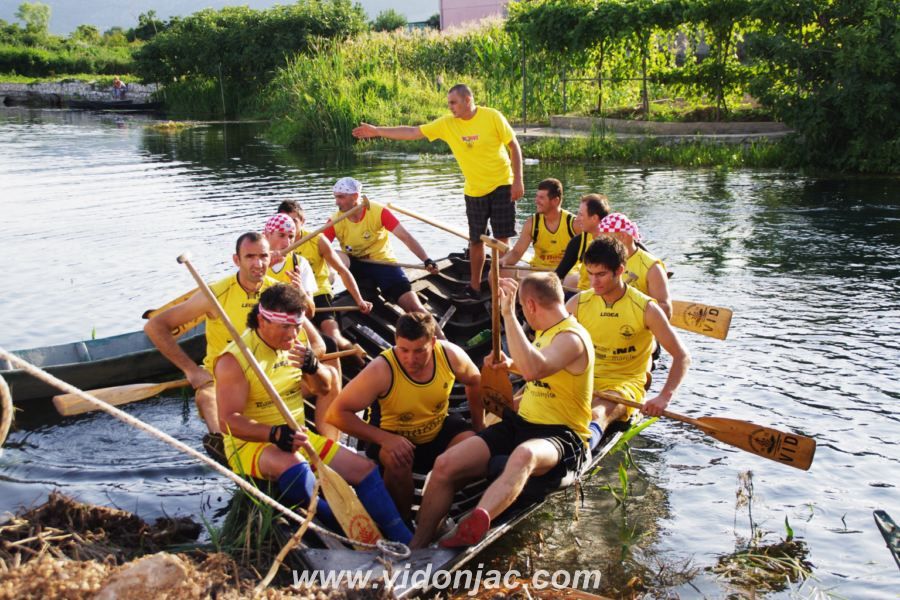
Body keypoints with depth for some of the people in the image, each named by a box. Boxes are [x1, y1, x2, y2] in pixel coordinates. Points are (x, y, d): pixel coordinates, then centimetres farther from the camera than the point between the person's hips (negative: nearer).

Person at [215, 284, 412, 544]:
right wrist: (274, 434, -37)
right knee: (292, 464, -40)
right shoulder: (234, 359, -17)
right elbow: (230, 419, -21)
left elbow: (324, 388, 10)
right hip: (250, 443, -7)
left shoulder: (298, 339, 3)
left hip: (298, 436, 7)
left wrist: (312, 367, -14)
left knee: (364, 468, -5)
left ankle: (406, 544, 0)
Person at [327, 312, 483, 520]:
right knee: (398, 461, -36)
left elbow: (475, 382, 4)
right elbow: (337, 413, -30)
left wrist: (479, 427, 8)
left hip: (440, 430, 4)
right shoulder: (381, 370, -31)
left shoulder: (450, 355, -20)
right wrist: (384, 438, -37)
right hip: (392, 436, -4)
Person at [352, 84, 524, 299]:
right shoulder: (447, 124, -4)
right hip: (474, 191, 3)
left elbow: (514, 146, -6)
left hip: (501, 185, -3)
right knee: (476, 240, 9)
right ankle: (475, 286, 22)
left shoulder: (492, 117, -12)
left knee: (501, 238, -3)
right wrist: (377, 131, -6)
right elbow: (413, 132, -3)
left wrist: (518, 181, -11)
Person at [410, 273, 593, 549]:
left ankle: (475, 524, -67)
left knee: (524, 454, -45)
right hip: (520, 423, 8)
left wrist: (508, 313, -32)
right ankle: (415, 549, -12)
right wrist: (510, 364, 18)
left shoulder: (572, 337, -14)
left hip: (561, 437, -8)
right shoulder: (546, 331, 15)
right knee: (446, 464, -13)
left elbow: (533, 370, -34)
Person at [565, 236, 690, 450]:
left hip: (626, 382, -4)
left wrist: (664, 397, -17)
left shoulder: (646, 309, -5)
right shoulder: (578, 303, 5)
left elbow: (682, 356, -3)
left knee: (598, 413, -40)